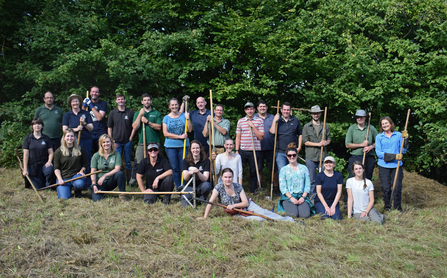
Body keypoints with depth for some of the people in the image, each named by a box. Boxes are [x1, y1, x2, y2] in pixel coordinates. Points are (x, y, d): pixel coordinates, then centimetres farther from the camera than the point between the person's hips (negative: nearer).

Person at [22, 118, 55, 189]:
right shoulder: (28, 138, 0)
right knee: (39, 187, -5)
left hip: (44, 163, 0)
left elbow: (50, 152, 3)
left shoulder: (46, 138, 4)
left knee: (49, 170, -35)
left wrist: (49, 161, -17)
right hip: (33, 165, 0)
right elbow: (26, 155, -1)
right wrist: (25, 169, -5)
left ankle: (49, 186, -4)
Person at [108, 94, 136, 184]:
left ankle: (130, 180, 13)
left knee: (128, 163, 6)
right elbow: (109, 128, 8)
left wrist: (131, 138, -1)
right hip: (116, 142, 0)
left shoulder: (130, 112, 4)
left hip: (127, 142, 0)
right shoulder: (112, 113, 7)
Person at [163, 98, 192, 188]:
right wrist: (180, 136, -11)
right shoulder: (166, 118, 6)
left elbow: (190, 130, 2)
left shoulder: (184, 115, 7)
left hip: (183, 145, 0)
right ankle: (178, 188, 12)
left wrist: (187, 118, -9)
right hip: (170, 146, 0)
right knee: (175, 168, 3)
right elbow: (165, 133, -4)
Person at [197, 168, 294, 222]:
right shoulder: (219, 187, -18)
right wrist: (205, 217, -24)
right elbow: (210, 202, -21)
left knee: (262, 211, -18)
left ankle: (285, 219, -14)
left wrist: (234, 205, -23)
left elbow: (246, 203, -10)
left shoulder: (238, 186, -12)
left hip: (246, 206, 2)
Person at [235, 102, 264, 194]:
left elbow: (261, 137, -4)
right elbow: (238, 137, 8)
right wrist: (237, 150, 2)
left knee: (253, 172, 6)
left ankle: (253, 191, 18)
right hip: (242, 150, 1)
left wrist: (253, 126, -12)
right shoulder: (240, 121, 7)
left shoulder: (259, 121, 2)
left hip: (254, 151, -1)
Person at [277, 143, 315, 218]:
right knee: (294, 214, -27)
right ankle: (288, 207, 6)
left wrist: (303, 197, -8)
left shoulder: (304, 168, 12)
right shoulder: (283, 170, 7)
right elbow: (282, 187, 0)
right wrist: (291, 198, -13)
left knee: (305, 215, -24)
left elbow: (307, 185, 7)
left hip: (302, 196, 1)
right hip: (288, 196, -1)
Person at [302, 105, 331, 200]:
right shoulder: (306, 126, 5)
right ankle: (312, 197, 13)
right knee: (311, 179, 3)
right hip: (311, 156, -2)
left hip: (323, 156, 2)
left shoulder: (325, 126, 13)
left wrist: (326, 142, -8)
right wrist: (318, 144, -10)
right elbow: (305, 141, -2)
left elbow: (329, 138, 16)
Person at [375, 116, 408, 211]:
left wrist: (405, 139, -9)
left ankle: (397, 209, 14)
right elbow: (378, 153, -4)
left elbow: (403, 151, 4)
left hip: (396, 165, 0)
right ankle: (387, 208, 18)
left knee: (397, 188, -2)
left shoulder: (399, 135, 7)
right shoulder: (379, 137, 5)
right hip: (384, 166, 0)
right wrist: (394, 156, -14)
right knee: (386, 189, 1)